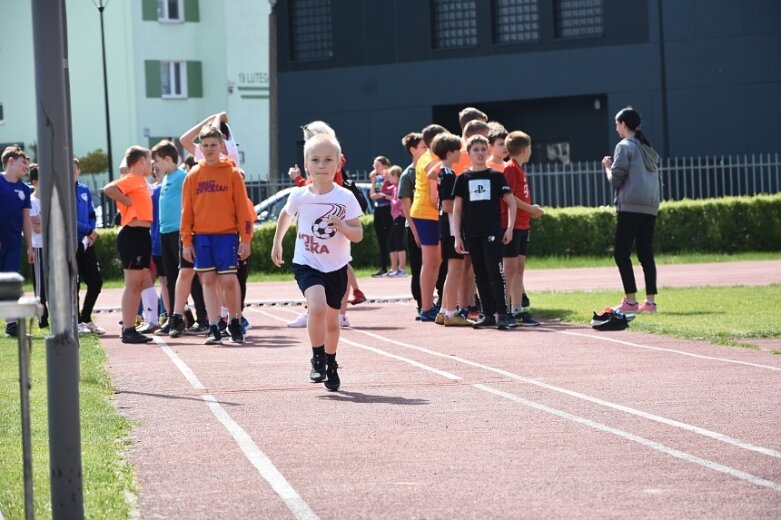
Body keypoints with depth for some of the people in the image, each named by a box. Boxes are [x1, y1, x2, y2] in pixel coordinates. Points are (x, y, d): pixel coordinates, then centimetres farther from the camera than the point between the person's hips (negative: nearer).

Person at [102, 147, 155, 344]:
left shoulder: (141, 181, 17)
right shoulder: (130, 179, -10)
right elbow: (109, 189, -26)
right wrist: (127, 201, -18)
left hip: (142, 235, 10)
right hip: (132, 234, -10)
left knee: (140, 283, 12)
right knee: (133, 283, -8)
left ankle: (129, 327, 16)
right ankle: (128, 330, -7)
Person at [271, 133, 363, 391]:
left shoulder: (345, 198, -10)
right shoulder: (299, 197, -8)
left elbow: (358, 235, -10)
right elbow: (285, 215, 15)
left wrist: (340, 226, -28)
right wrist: (277, 243, 21)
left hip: (336, 267, 1)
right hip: (307, 264, -1)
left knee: (331, 321, 14)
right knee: (317, 307, -26)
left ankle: (331, 365, 37)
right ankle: (317, 359, -7)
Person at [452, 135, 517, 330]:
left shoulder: (496, 176, 4)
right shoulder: (463, 178, 8)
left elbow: (511, 203, 6)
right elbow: (457, 209, 10)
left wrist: (509, 228, -4)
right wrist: (457, 236, 4)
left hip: (492, 232, -3)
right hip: (472, 234, 3)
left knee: (494, 272, -12)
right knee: (480, 275, 6)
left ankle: (502, 314, -13)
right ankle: (488, 315, 11)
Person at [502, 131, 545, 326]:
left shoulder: (519, 169, 18)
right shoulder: (511, 168, -11)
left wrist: (531, 210, 9)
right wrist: (530, 209, -13)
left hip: (522, 225, 9)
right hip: (512, 224, -9)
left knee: (519, 269, 9)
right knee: (510, 269, -8)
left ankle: (517, 310, 12)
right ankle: (505, 311, -7)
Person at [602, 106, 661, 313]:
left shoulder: (625, 147, -5)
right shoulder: (648, 149, 20)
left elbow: (616, 179, -7)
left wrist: (607, 167, 10)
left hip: (630, 206, -8)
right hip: (651, 206, 8)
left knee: (621, 252, -5)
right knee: (646, 253, 7)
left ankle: (630, 300, -12)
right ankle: (650, 300, 2)